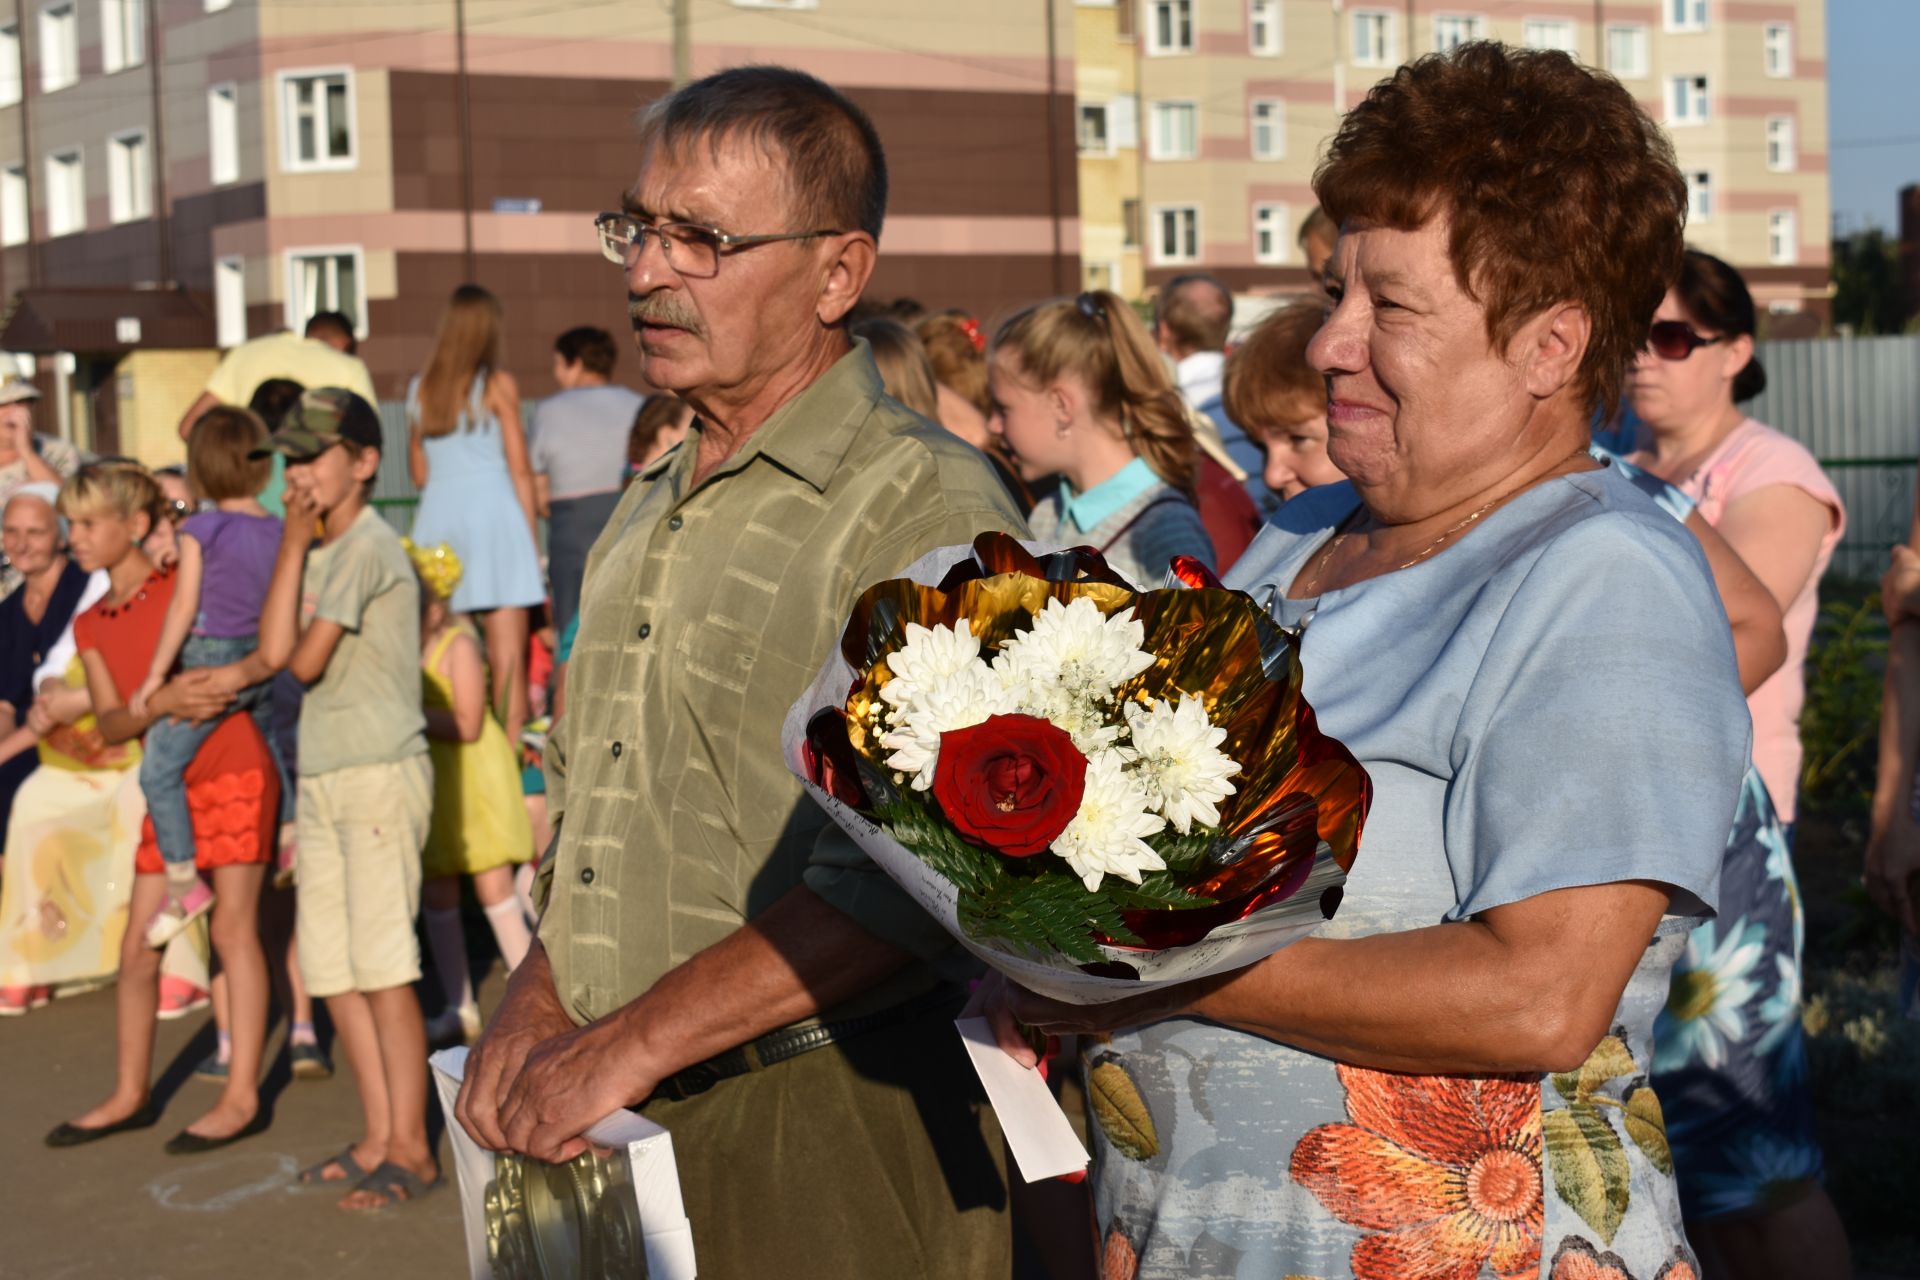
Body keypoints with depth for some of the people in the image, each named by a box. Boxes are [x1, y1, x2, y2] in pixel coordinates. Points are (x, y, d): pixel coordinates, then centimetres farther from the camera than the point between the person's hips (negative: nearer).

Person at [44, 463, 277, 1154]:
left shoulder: (187, 586, -6)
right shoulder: (90, 627, 9)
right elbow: (110, 724, -2)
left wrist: (238, 673, -30)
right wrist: (162, 703, -22)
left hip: (235, 770, -6)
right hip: (170, 787, 6)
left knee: (234, 928, -4)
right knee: (138, 944, 7)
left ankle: (242, 1097, 1)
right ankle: (131, 1094, 21)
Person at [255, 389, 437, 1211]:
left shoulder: (368, 547, -11)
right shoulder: (324, 552, 15)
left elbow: (305, 661, -12)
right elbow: (274, 650, 3)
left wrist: (298, 543, -3)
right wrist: (291, 546, 2)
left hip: (380, 774, -9)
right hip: (323, 779, 9)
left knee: (382, 966, -7)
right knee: (333, 969, 9)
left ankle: (410, 1150, 0)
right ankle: (379, 1139, 17)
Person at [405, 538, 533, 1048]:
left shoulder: (458, 646, -13)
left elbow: (467, 724, -19)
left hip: (474, 776, -6)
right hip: (429, 780, 6)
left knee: (495, 888, -6)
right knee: (437, 894, 6)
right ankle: (459, 1010, 15)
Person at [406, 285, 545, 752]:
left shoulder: (420, 389, 9)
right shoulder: (498, 385, -1)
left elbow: (418, 472, 14)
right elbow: (519, 469, -2)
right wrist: (531, 534, 4)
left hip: (437, 513, 4)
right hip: (492, 507, -4)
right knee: (507, 648, -5)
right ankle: (513, 748, -9)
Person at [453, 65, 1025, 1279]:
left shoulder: (927, 507, -12)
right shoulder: (646, 518, 15)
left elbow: (913, 874, -22)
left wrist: (631, 1042, -20)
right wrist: (537, 998, 4)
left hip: (825, 1133, -7)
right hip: (618, 1129, 7)